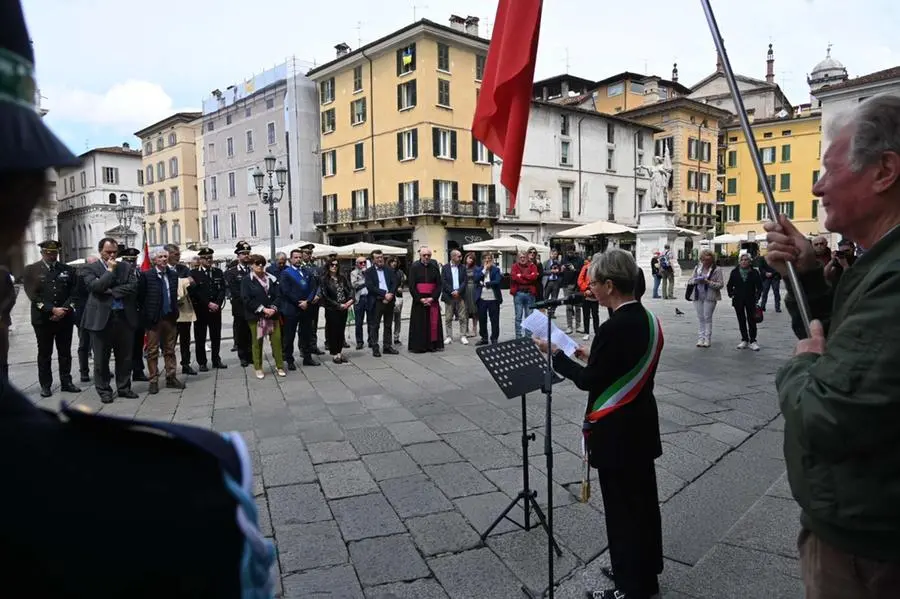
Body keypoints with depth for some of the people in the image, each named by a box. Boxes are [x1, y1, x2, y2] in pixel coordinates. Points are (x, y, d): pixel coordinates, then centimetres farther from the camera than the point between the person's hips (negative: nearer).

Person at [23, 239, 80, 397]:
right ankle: (45, 385, 14)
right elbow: (33, 295, -7)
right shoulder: (31, 270, 2)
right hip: (43, 319, -2)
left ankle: (66, 382, 16)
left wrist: (64, 310, -11)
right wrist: (52, 310, -15)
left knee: (65, 353, 8)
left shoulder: (68, 270, 8)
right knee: (44, 354, 6)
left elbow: (74, 293, 3)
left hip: (65, 318, 2)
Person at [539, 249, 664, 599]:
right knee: (643, 501, 20)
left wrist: (555, 354, -7)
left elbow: (588, 381, -18)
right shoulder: (649, 320, 3)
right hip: (642, 424, 9)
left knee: (621, 508, 6)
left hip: (616, 431, -9)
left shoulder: (614, 328, -25)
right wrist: (593, 357, 11)